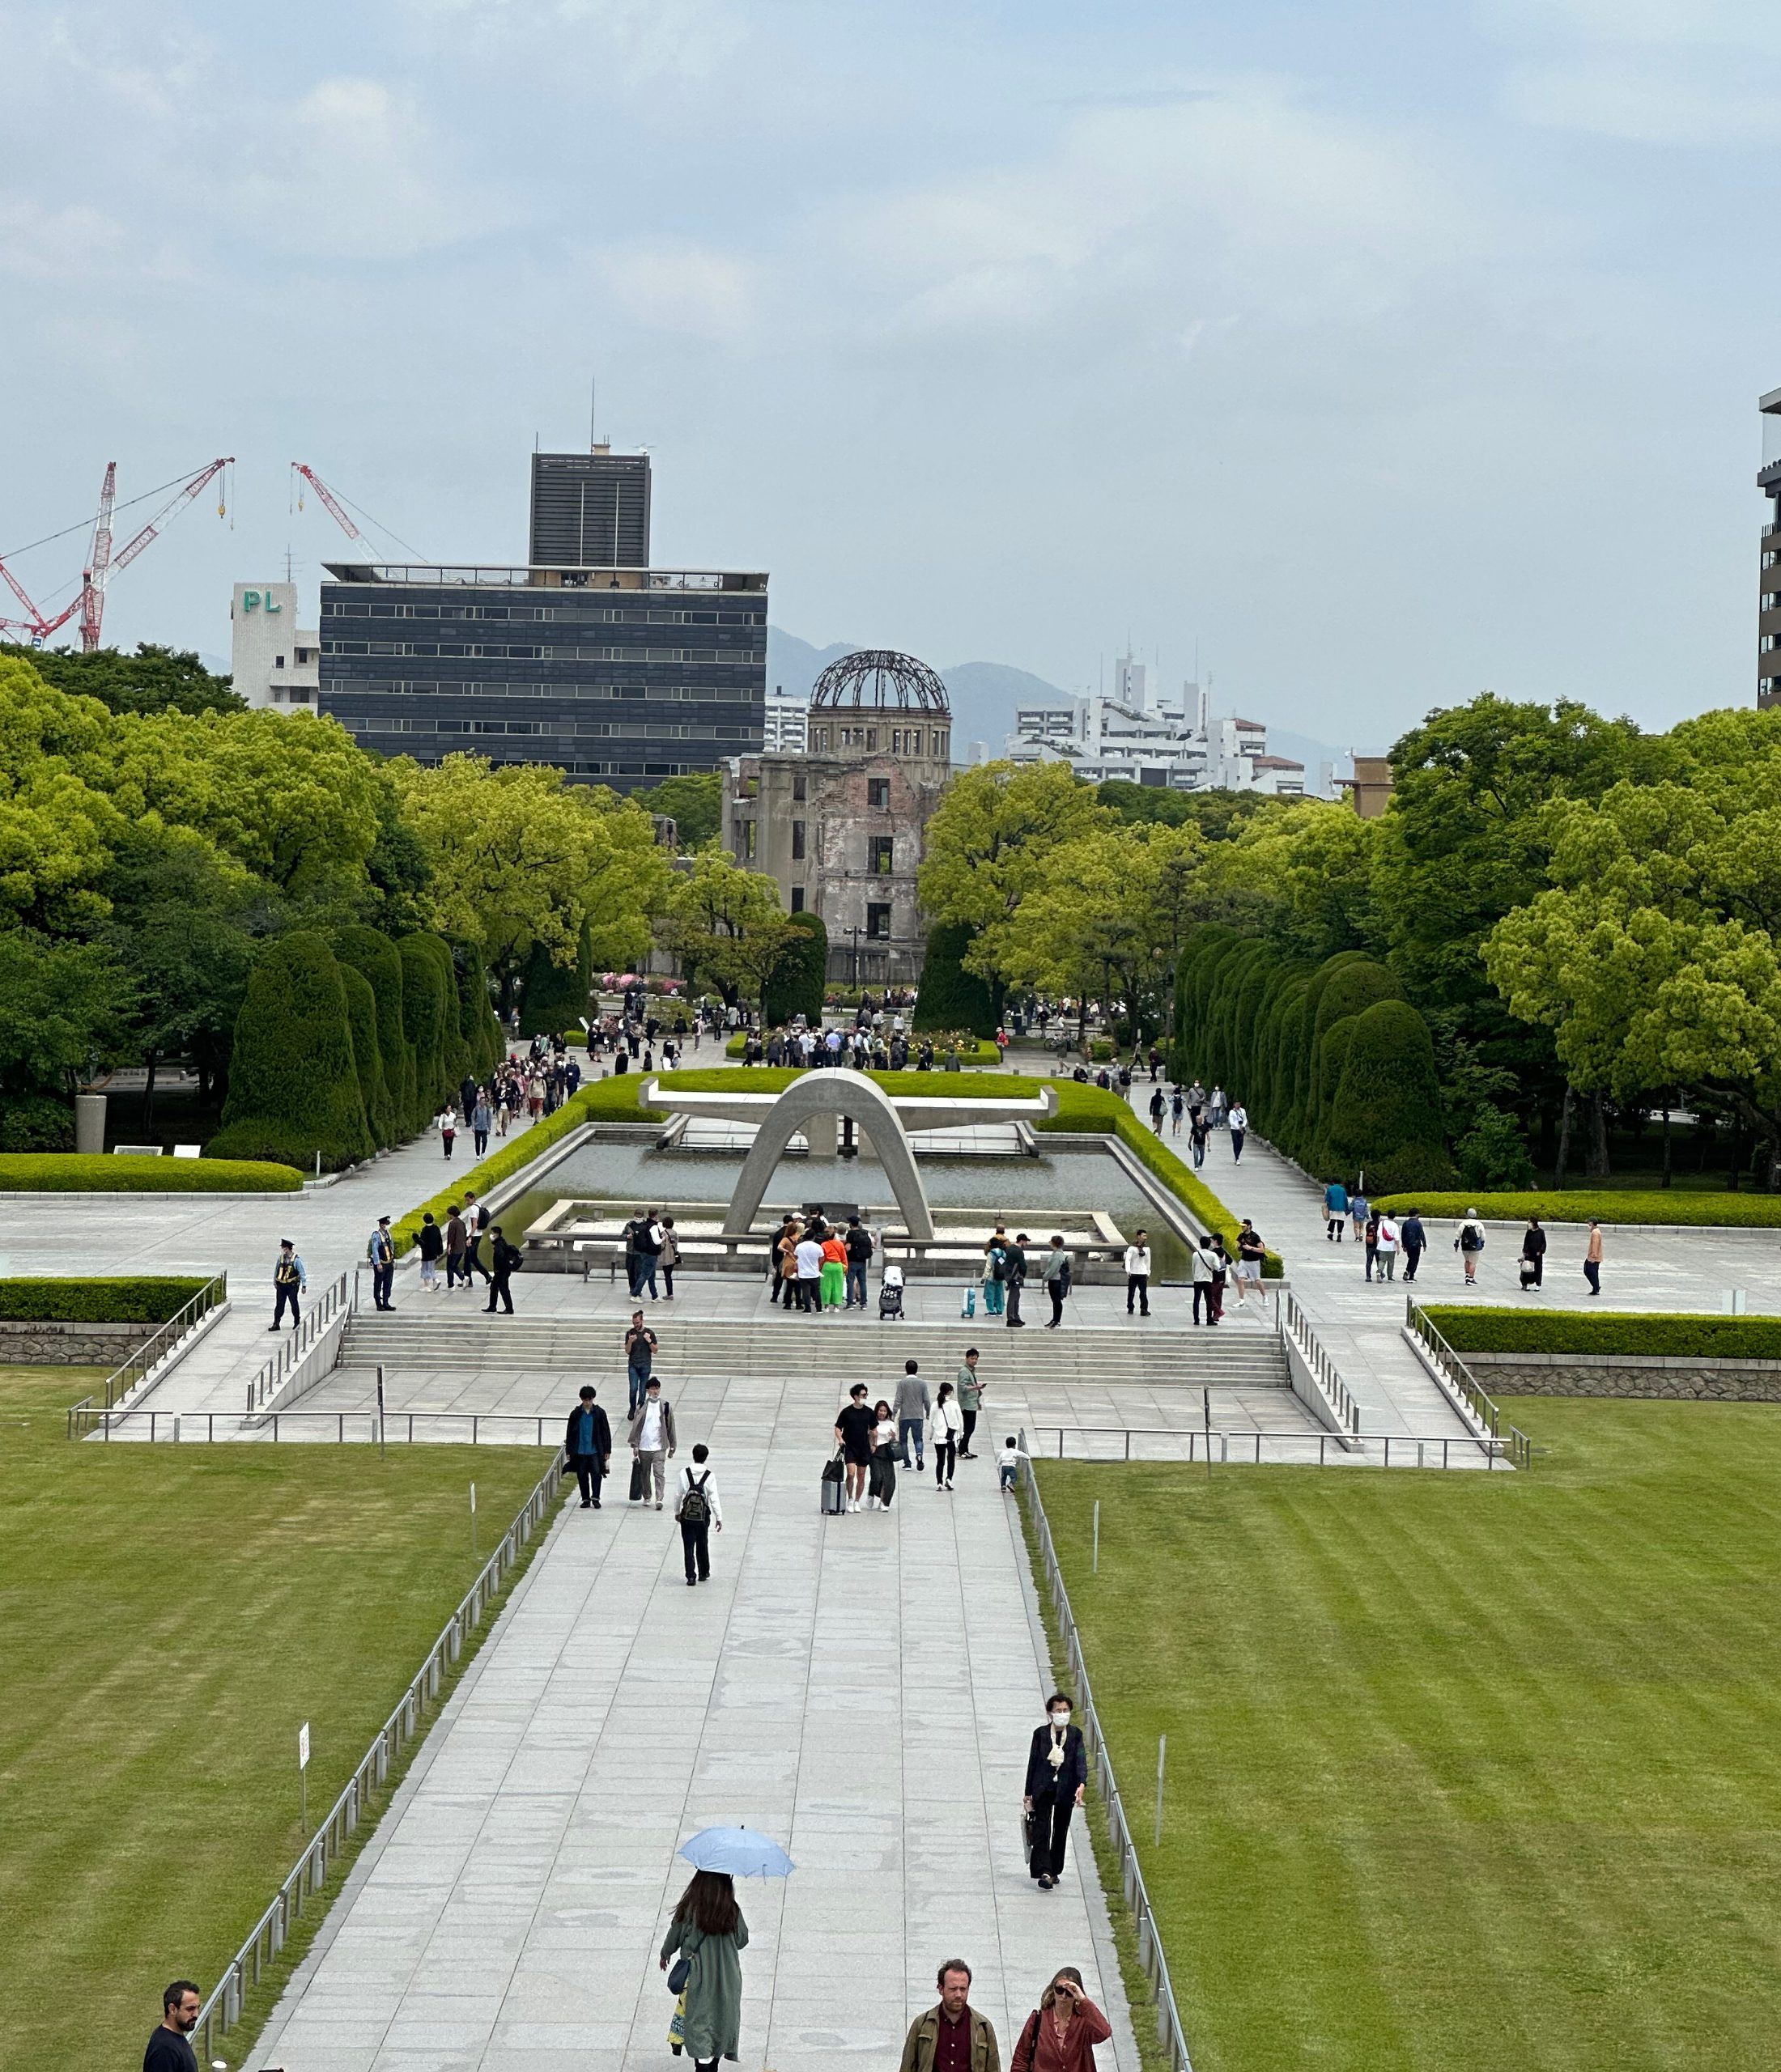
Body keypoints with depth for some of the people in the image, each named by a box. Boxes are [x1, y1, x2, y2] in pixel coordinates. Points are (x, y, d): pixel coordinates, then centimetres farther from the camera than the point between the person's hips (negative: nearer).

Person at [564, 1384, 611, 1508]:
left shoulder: (600, 1413, 2)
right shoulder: (576, 1414, 4)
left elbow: (606, 1432, 6)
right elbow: (570, 1434, 9)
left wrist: (607, 1450, 4)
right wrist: (569, 1451, 6)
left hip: (595, 1451, -1)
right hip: (580, 1451, 1)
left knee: (596, 1473, -12)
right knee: (582, 1476, 6)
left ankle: (595, 1498, -2)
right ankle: (586, 1499, 16)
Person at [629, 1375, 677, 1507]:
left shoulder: (666, 1405, 0)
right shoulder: (642, 1406, -1)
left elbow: (670, 1426, 6)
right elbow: (636, 1426, 3)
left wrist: (672, 1447, 8)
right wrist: (635, 1445, -1)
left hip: (659, 1446, -2)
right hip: (644, 1446, 2)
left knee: (659, 1473, -13)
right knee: (645, 1474, 13)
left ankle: (659, 1499, -17)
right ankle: (646, 1497, 29)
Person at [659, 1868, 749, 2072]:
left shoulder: (689, 1910, -14)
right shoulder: (733, 1911, -10)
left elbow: (674, 1937, -1)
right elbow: (743, 1941, 2)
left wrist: (665, 1955, 19)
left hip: (697, 1978, -2)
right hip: (727, 1979, 2)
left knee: (698, 2024, 4)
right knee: (723, 2017, 18)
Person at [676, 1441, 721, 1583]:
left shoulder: (684, 1473, -8)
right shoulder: (709, 1476, -11)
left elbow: (679, 1494, -2)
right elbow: (714, 1498, -9)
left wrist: (677, 1512, 12)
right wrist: (719, 1518, -1)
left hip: (687, 1517, 0)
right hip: (703, 1517, 0)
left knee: (688, 1547, 4)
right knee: (702, 1546, 18)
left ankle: (691, 1577, -2)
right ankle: (704, 1573, 31)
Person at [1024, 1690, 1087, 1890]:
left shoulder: (1075, 1734, 2)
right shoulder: (1040, 1734, 0)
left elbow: (1080, 1760, -7)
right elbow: (1032, 1762, 5)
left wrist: (1082, 1784, -24)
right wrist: (1028, 1793, 5)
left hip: (1066, 1789, 2)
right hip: (1043, 1788, -2)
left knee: (1060, 1831, 10)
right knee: (1042, 1830, -11)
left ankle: (1054, 1870, 23)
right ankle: (1044, 1872, -17)